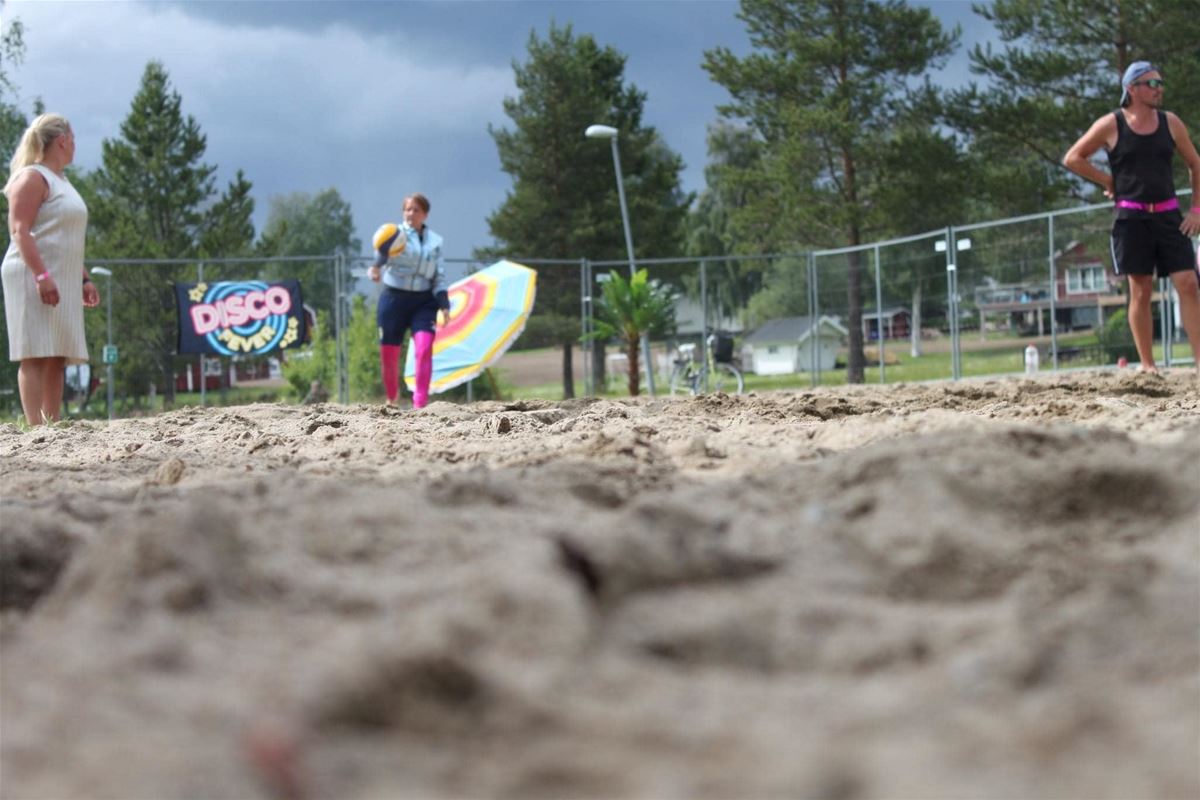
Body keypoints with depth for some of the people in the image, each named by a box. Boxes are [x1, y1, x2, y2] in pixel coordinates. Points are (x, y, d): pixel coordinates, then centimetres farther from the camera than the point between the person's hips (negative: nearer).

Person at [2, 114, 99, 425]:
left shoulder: (61, 181, 22)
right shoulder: (32, 178, -7)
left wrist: (84, 279, 21)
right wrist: (41, 276, -25)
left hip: (62, 281, 9)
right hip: (33, 278, -9)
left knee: (57, 357, 4)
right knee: (36, 354, -13)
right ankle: (35, 425, -18)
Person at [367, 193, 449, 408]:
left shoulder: (435, 241, 9)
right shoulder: (396, 235, -3)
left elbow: (439, 277, 13)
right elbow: (381, 255, -22)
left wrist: (444, 306, 1)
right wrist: (375, 269, -46)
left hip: (423, 301, 2)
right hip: (394, 299, -2)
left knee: (424, 348, -19)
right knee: (389, 353, 3)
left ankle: (420, 404, -22)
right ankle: (392, 399, 30)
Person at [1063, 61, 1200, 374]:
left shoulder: (1170, 123, 7)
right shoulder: (1111, 125, -1)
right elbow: (1072, 158, 3)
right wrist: (1109, 181, 0)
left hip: (1168, 215, 3)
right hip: (1131, 217, -3)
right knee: (1141, 291, -2)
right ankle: (1147, 365, 3)